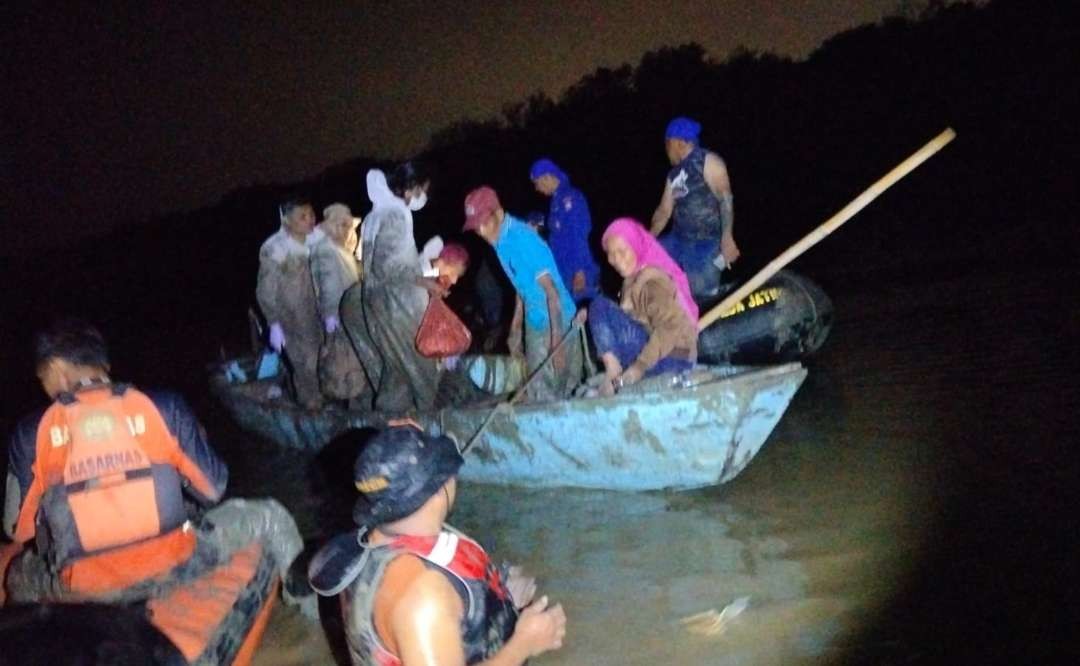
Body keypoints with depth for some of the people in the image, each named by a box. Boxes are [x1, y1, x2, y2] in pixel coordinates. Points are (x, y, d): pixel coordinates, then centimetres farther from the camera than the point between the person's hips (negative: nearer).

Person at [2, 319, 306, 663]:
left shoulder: (32, 433, -5)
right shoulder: (163, 406, -5)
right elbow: (212, 488, 4)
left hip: (82, 588, 1)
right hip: (171, 566, 0)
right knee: (269, 521, 18)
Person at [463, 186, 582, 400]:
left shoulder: (522, 239, -23)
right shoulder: (500, 240, 4)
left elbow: (552, 292, -24)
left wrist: (556, 344, -27)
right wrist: (515, 329, 20)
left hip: (555, 325, -9)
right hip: (535, 324, 9)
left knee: (548, 395, -5)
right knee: (537, 392, 14)